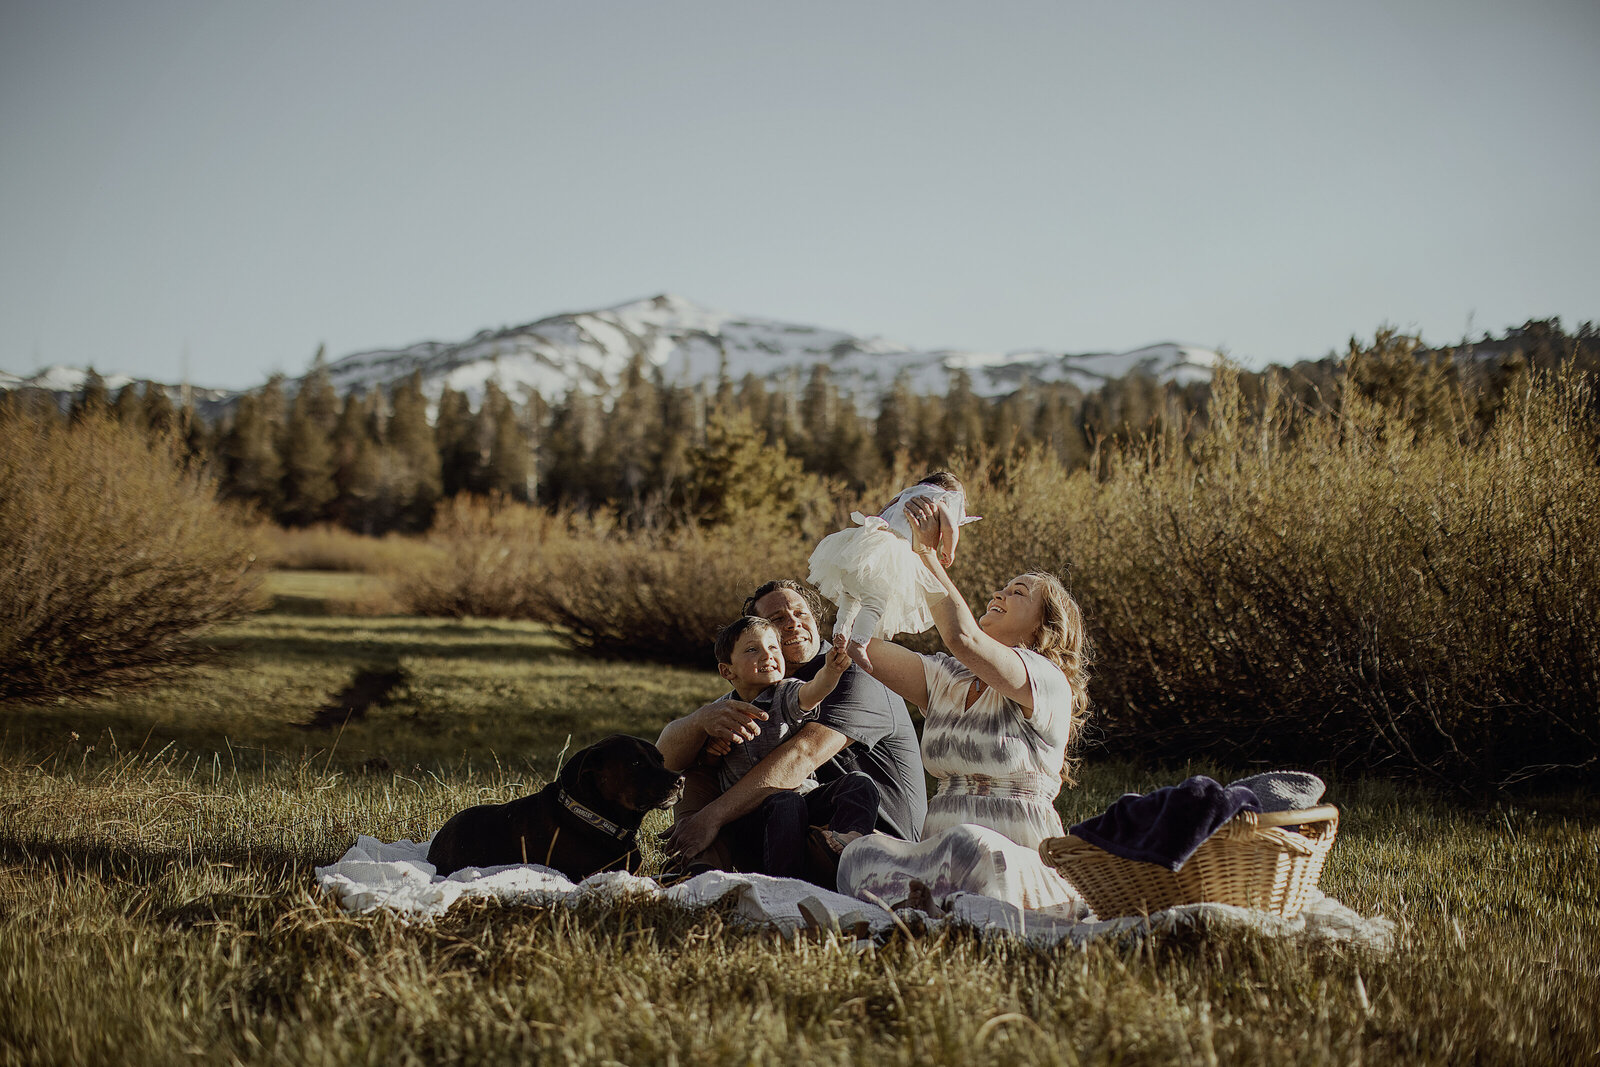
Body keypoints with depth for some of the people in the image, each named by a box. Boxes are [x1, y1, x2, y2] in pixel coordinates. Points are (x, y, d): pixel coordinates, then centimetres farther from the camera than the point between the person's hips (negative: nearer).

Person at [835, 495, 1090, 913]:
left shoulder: (1048, 682, -5)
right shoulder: (944, 679, 17)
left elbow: (962, 636, -20)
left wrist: (927, 553, -12)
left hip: (1021, 864, -5)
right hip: (937, 848, 5)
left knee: (969, 846, -40)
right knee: (863, 852, -26)